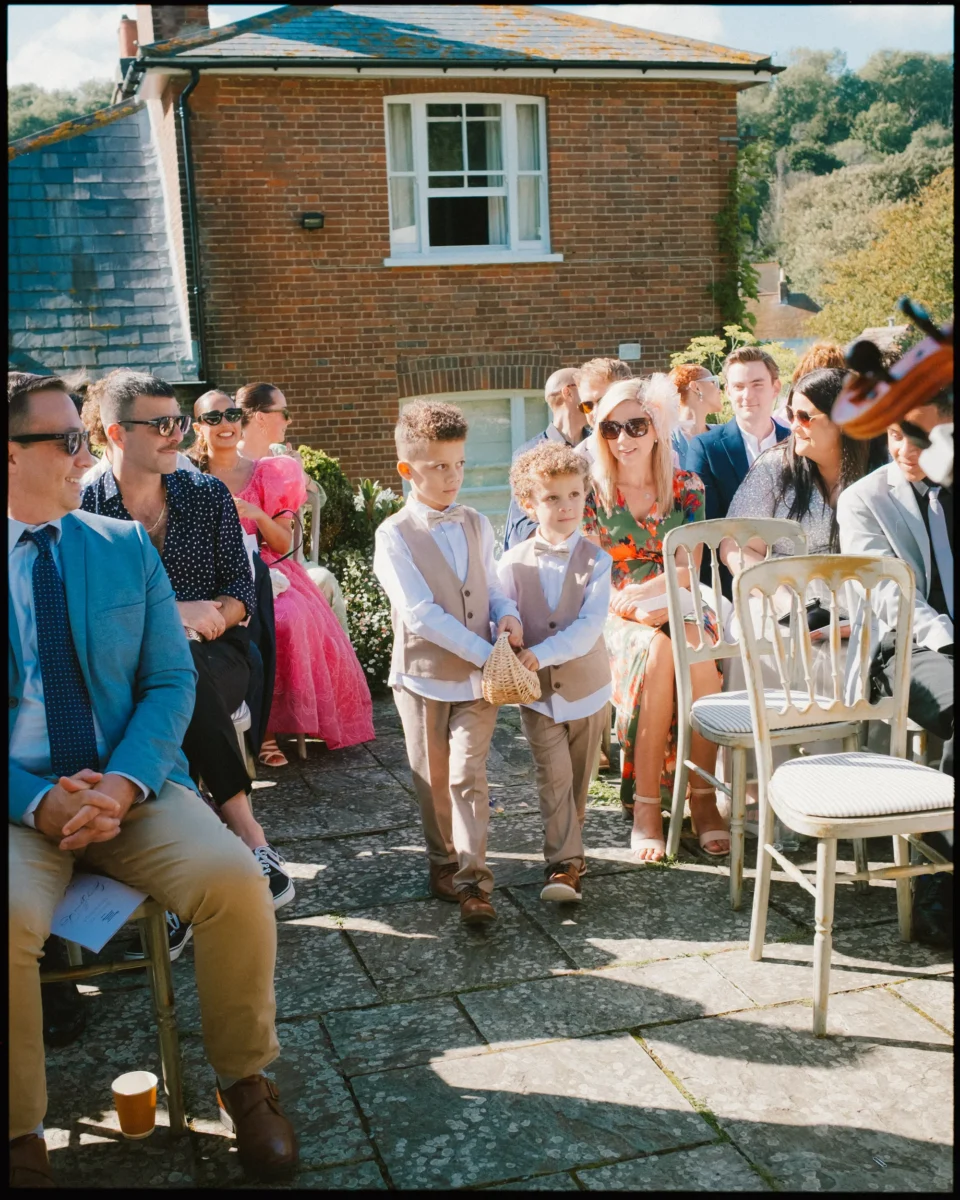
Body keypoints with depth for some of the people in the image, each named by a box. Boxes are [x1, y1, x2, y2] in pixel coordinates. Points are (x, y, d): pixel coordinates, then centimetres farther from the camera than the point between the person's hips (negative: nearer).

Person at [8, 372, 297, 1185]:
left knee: (236, 882, -23)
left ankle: (245, 1081, 4)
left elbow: (170, 681, 3)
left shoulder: (127, 547, 6)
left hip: (133, 787, 2)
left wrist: (125, 784, -15)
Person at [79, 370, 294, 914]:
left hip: (218, 653, 1)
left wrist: (211, 619, -16)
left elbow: (242, 590, 6)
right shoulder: (84, 509, 1)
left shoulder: (209, 494, 8)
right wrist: (173, 614, -16)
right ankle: (248, 832, -31)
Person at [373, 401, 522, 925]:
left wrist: (507, 614, -9)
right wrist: (486, 652, -21)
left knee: (468, 774, -5)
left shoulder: (477, 525, 5)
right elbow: (420, 614, -19)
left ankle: (472, 879, -1)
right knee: (433, 780, 11)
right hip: (423, 675, -2)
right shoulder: (394, 535, -11)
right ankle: (444, 862, 29)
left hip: (478, 675, 2)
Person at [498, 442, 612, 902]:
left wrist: (541, 654, -30)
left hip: (586, 686, 1)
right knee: (554, 777, -7)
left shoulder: (596, 561, -9)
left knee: (577, 779, 13)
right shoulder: (512, 564, -5)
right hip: (536, 691, 0)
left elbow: (589, 626, -20)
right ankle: (565, 864, -3)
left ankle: (563, 851, 31)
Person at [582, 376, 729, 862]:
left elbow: (687, 572, -1)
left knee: (698, 650, -33)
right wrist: (638, 608, -20)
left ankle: (703, 798, -26)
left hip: (675, 608, 2)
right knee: (657, 649, -35)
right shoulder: (591, 492, 3)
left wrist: (637, 592, -20)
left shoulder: (687, 488, 6)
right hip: (616, 618, -1)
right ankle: (646, 807, -32)